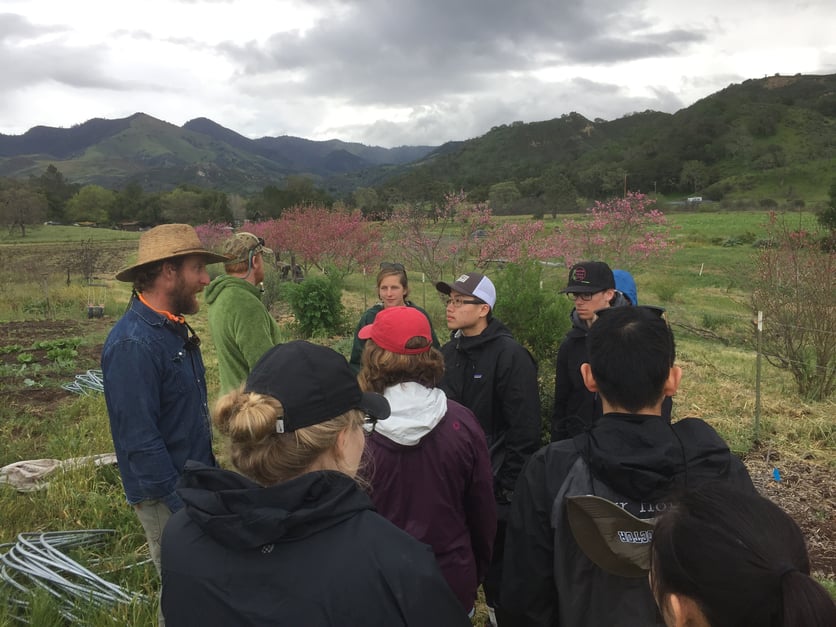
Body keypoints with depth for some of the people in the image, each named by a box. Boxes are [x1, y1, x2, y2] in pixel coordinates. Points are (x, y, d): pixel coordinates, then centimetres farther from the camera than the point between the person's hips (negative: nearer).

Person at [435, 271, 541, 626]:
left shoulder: (510, 355, -17)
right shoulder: (449, 351, 6)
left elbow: (525, 429, -18)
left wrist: (512, 484, -17)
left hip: (493, 481, -6)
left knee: (496, 556, 6)